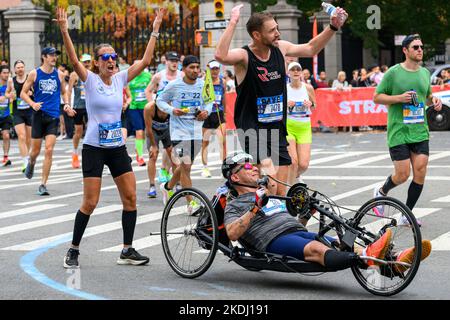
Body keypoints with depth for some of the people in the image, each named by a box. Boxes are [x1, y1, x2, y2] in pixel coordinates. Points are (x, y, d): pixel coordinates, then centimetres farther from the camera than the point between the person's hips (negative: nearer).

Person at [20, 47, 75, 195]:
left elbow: (64, 92, 20)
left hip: (53, 116, 1)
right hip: (39, 115, -1)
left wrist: (67, 104, 2)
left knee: (49, 150, -10)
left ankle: (43, 184, -5)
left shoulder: (59, 74, 7)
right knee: (36, 150, 7)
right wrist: (32, 104, -14)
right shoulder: (34, 74, 1)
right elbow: (23, 93, 4)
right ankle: (31, 163, 45)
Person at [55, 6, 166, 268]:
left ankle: (128, 251, 11)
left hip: (117, 147, 5)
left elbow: (145, 61, 1)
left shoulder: (120, 79, 6)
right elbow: (74, 60, -22)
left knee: (131, 198, 1)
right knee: (90, 202, -6)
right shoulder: (90, 80, -5)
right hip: (94, 148, -5)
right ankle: (74, 250, 9)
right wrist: (65, 32, -34)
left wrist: (155, 30, -3)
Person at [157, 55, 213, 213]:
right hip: (179, 130, -4)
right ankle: (190, 203, -5)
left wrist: (206, 111, -4)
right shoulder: (174, 85, -7)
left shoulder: (203, 85, 2)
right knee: (185, 166, -10)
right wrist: (172, 110, -13)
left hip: (196, 132, 4)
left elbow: (209, 101, 18)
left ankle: (168, 187, 42)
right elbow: (160, 100, 4)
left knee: (185, 165, 15)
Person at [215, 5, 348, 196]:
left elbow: (311, 49, 22)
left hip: (278, 132, 6)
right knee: (270, 184, -25)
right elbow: (220, 56, -36)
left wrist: (333, 27, 13)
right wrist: (233, 22, -34)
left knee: (280, 193, 6)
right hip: (253, 132, -6)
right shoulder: (244, 56, -14)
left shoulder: (280, 48, 4)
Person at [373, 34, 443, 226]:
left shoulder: (425, 73, 11)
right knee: (402, 175, -5)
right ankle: (381, 192, 28)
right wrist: (399, 98, -17)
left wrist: (434, 101, 3)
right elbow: (377, 97, -3)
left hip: (420, 132, 5)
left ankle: (407, 215, 11)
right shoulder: (394, 72, -6)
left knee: (420, 173, -3)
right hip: (398, 133, -5)